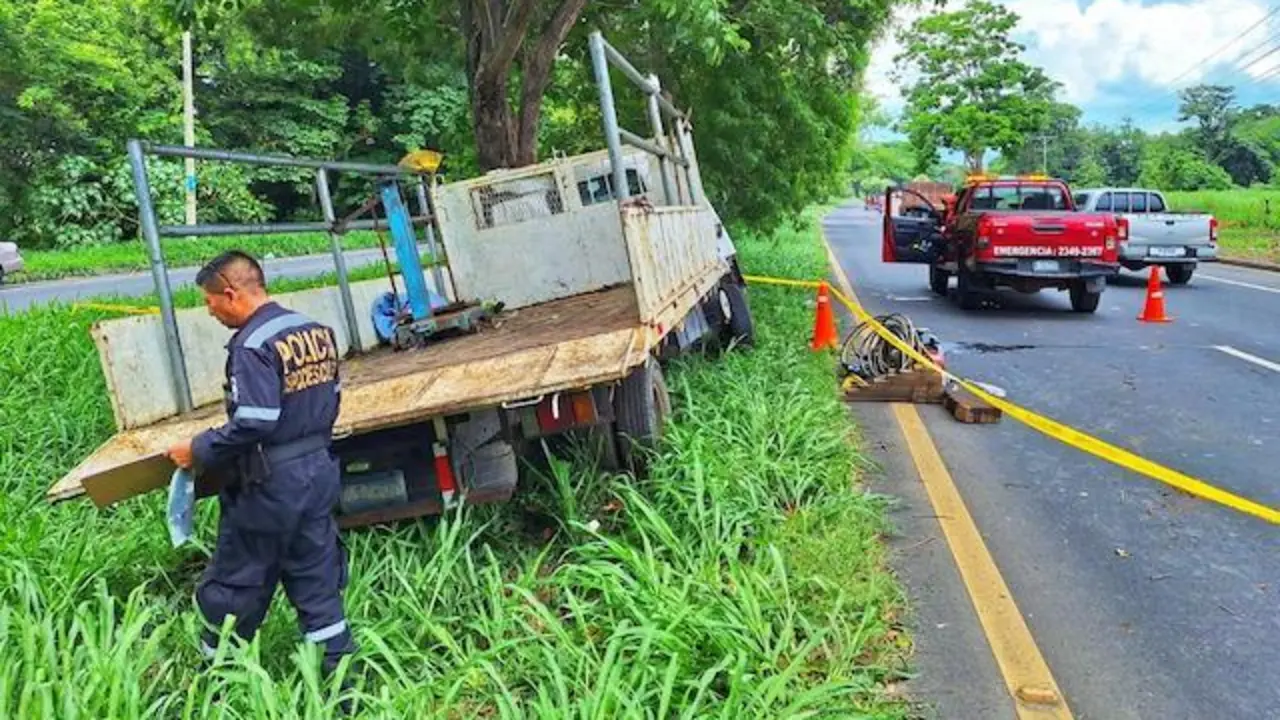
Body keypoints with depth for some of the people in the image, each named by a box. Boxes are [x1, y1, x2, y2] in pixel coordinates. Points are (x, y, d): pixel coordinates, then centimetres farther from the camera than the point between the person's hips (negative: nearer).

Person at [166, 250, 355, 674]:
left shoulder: (254, 344, -19)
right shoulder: (317, 330, 5)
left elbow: (252, 424, -26)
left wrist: (198, 451, -12)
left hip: (270, 484, -7)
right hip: (319, 470, 8)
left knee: (235, 584, 12)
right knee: (318, 583, 14)